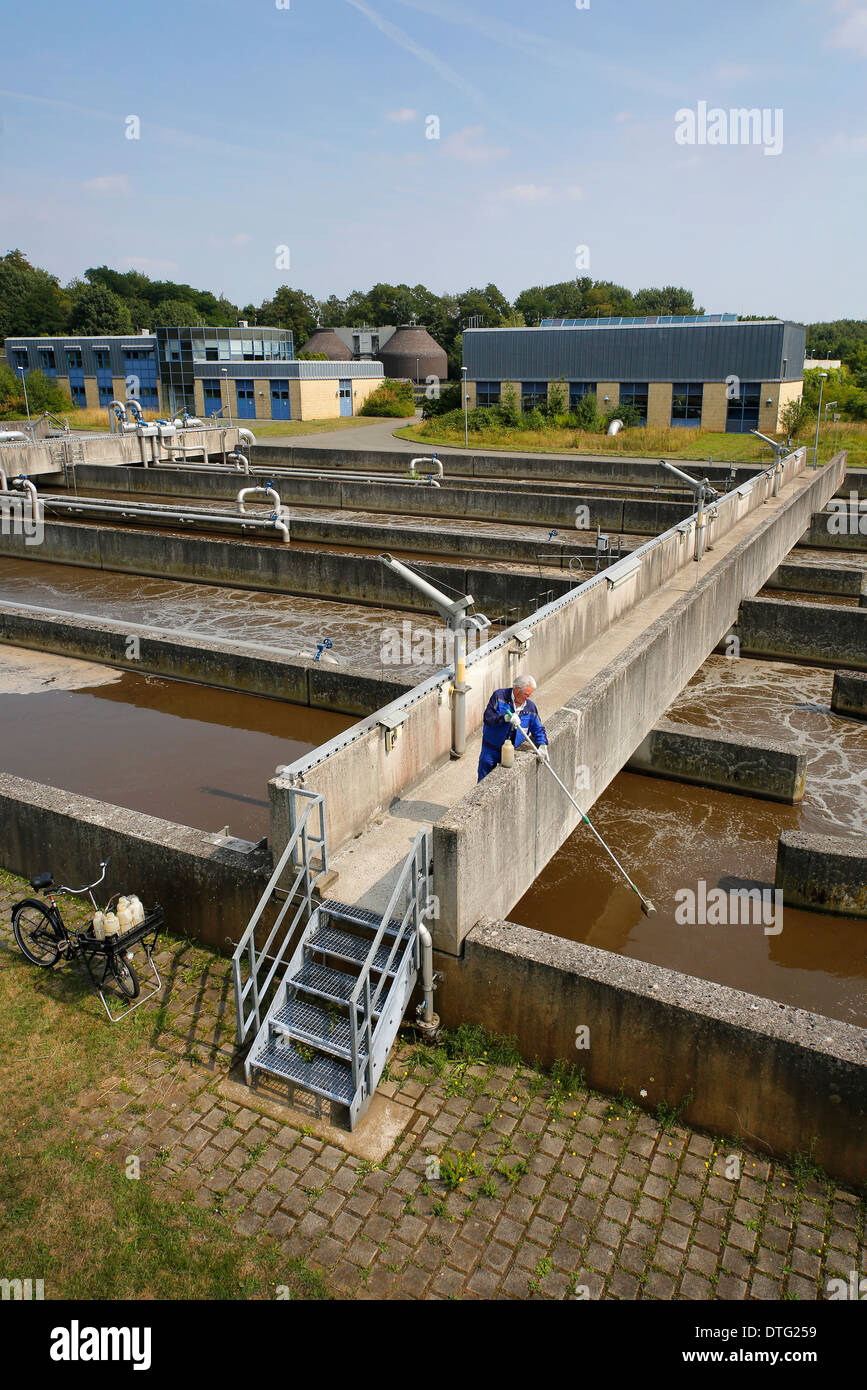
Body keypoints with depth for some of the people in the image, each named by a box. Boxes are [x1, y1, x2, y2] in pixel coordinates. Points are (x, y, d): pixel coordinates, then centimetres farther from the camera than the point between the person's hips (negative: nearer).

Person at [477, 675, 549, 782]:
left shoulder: (530, 707, 0)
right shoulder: (499, 696, -11)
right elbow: (488, 717, -18)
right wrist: (505, 718, -33)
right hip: (491, 749, -3)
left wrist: (542, 745, -11)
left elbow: (538, 729, 6)